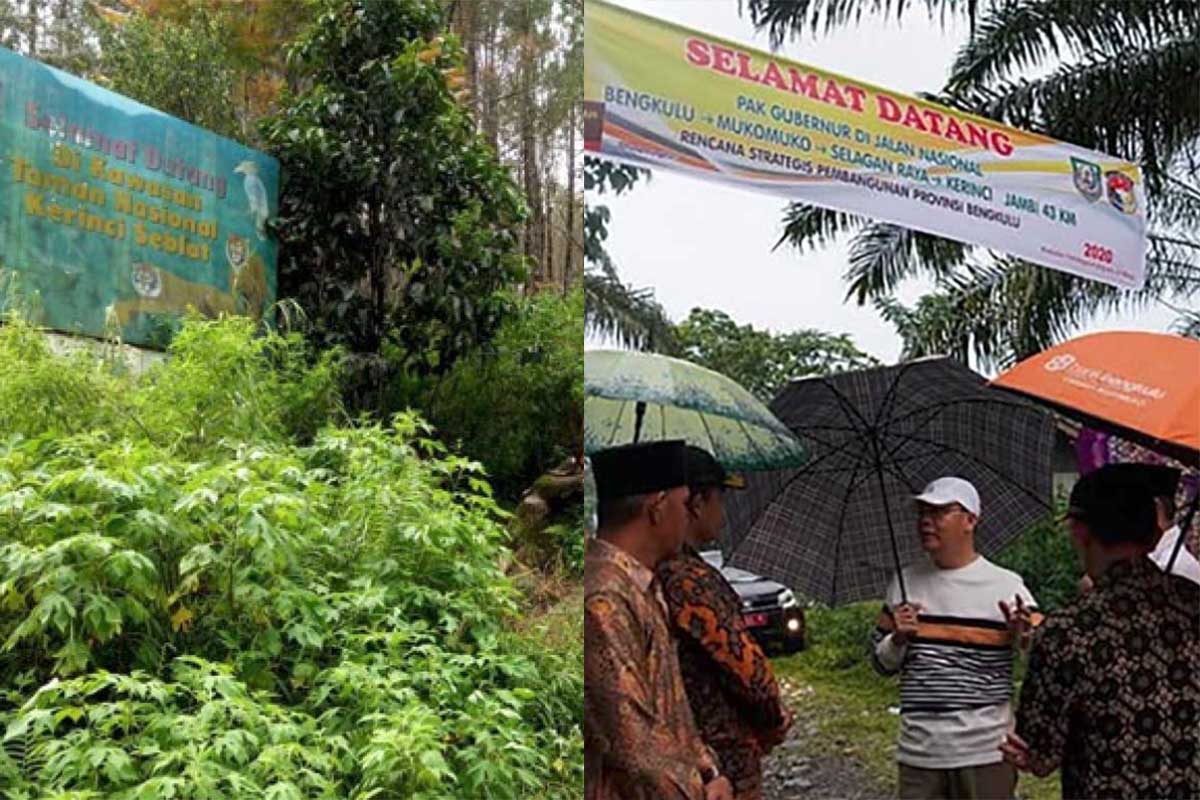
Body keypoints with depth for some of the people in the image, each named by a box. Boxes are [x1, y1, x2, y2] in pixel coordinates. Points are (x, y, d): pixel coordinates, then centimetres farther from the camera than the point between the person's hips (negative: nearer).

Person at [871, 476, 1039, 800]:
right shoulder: (905, 583, 6)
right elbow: (881, 664, 12)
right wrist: (898, 639, -7)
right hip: (918, 752, 3)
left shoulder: (1006, 585, -4)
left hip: (985, 752, -3)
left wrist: (1025, 636, -24)